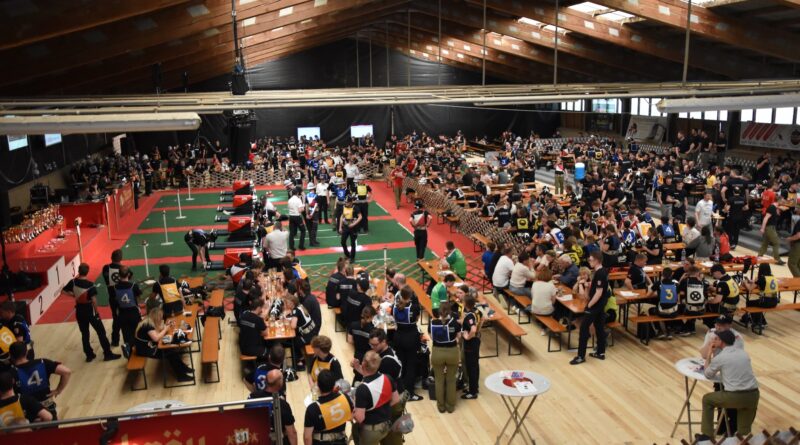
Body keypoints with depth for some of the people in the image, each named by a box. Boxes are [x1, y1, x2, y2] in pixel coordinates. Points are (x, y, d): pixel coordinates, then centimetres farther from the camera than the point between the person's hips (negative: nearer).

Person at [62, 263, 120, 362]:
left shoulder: (73, 282, -7)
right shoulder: (90, 285, -21)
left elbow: (65, 291, 2)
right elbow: (94, 300, -22)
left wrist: (74, 295, 11)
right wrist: (96, 311, -9)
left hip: (79, 311, 5)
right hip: (90, 311, -5)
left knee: (84, 334, 16)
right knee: (101, 332, 5)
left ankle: (89, 355, 23)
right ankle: (108, 354, 8)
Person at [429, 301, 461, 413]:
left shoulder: (432, 323, -11)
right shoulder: (454, 322, -14)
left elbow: (432, 338, 1)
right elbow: (458, 336, 0)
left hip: (437, 353, 0)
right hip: (452, 352, 0)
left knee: (439, 380, 16)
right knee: (451, 380, 15)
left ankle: (441, 406, 25)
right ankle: (451, 406, 24)